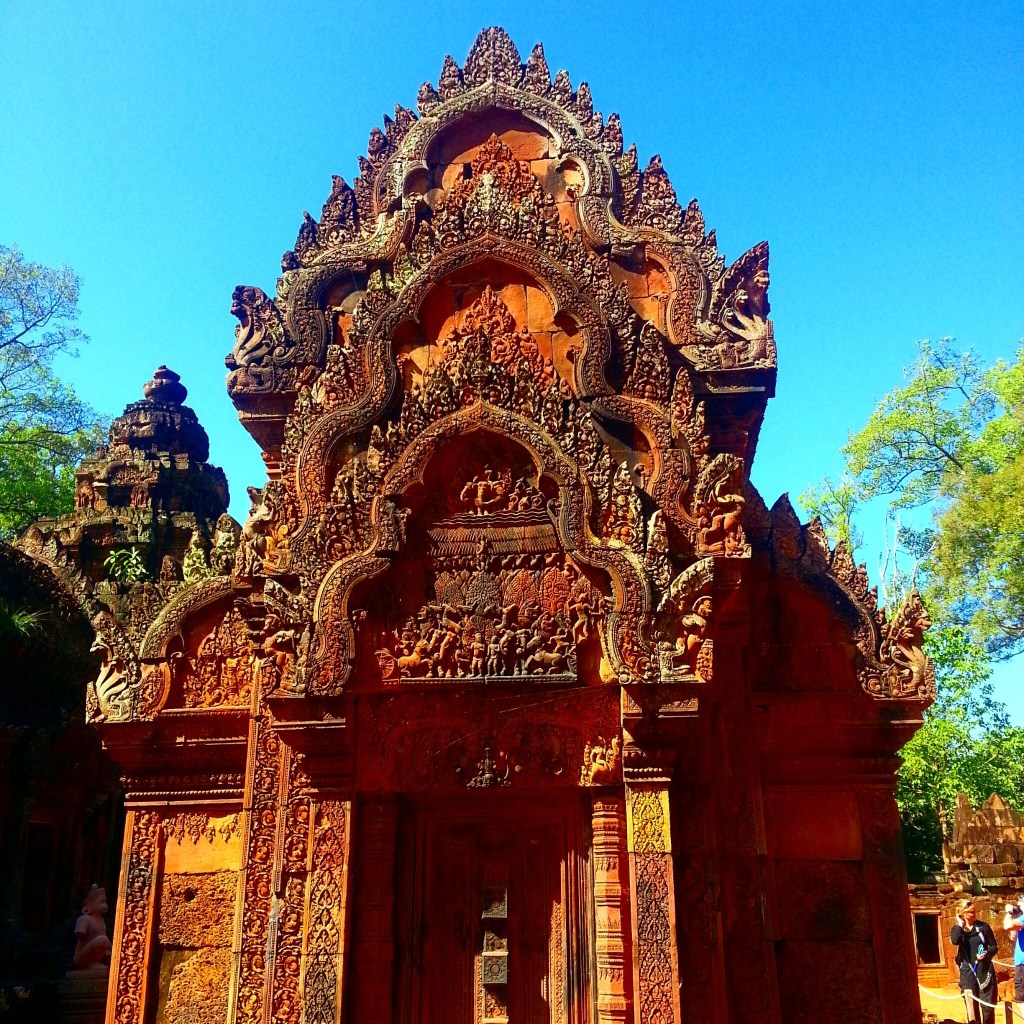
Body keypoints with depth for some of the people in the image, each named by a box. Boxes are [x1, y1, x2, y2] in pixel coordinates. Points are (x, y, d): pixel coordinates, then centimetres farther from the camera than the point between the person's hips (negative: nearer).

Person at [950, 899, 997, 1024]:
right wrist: (960, 925, -11)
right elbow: (955, 941, -20)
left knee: (988, 1004, 3)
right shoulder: (957, 928, 1)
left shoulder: (983, 926, 0)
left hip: (985, 970, 0)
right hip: (967, 971, 0)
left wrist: (987, 954, -16)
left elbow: (994, 946, 4)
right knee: (971, 1003, 0)